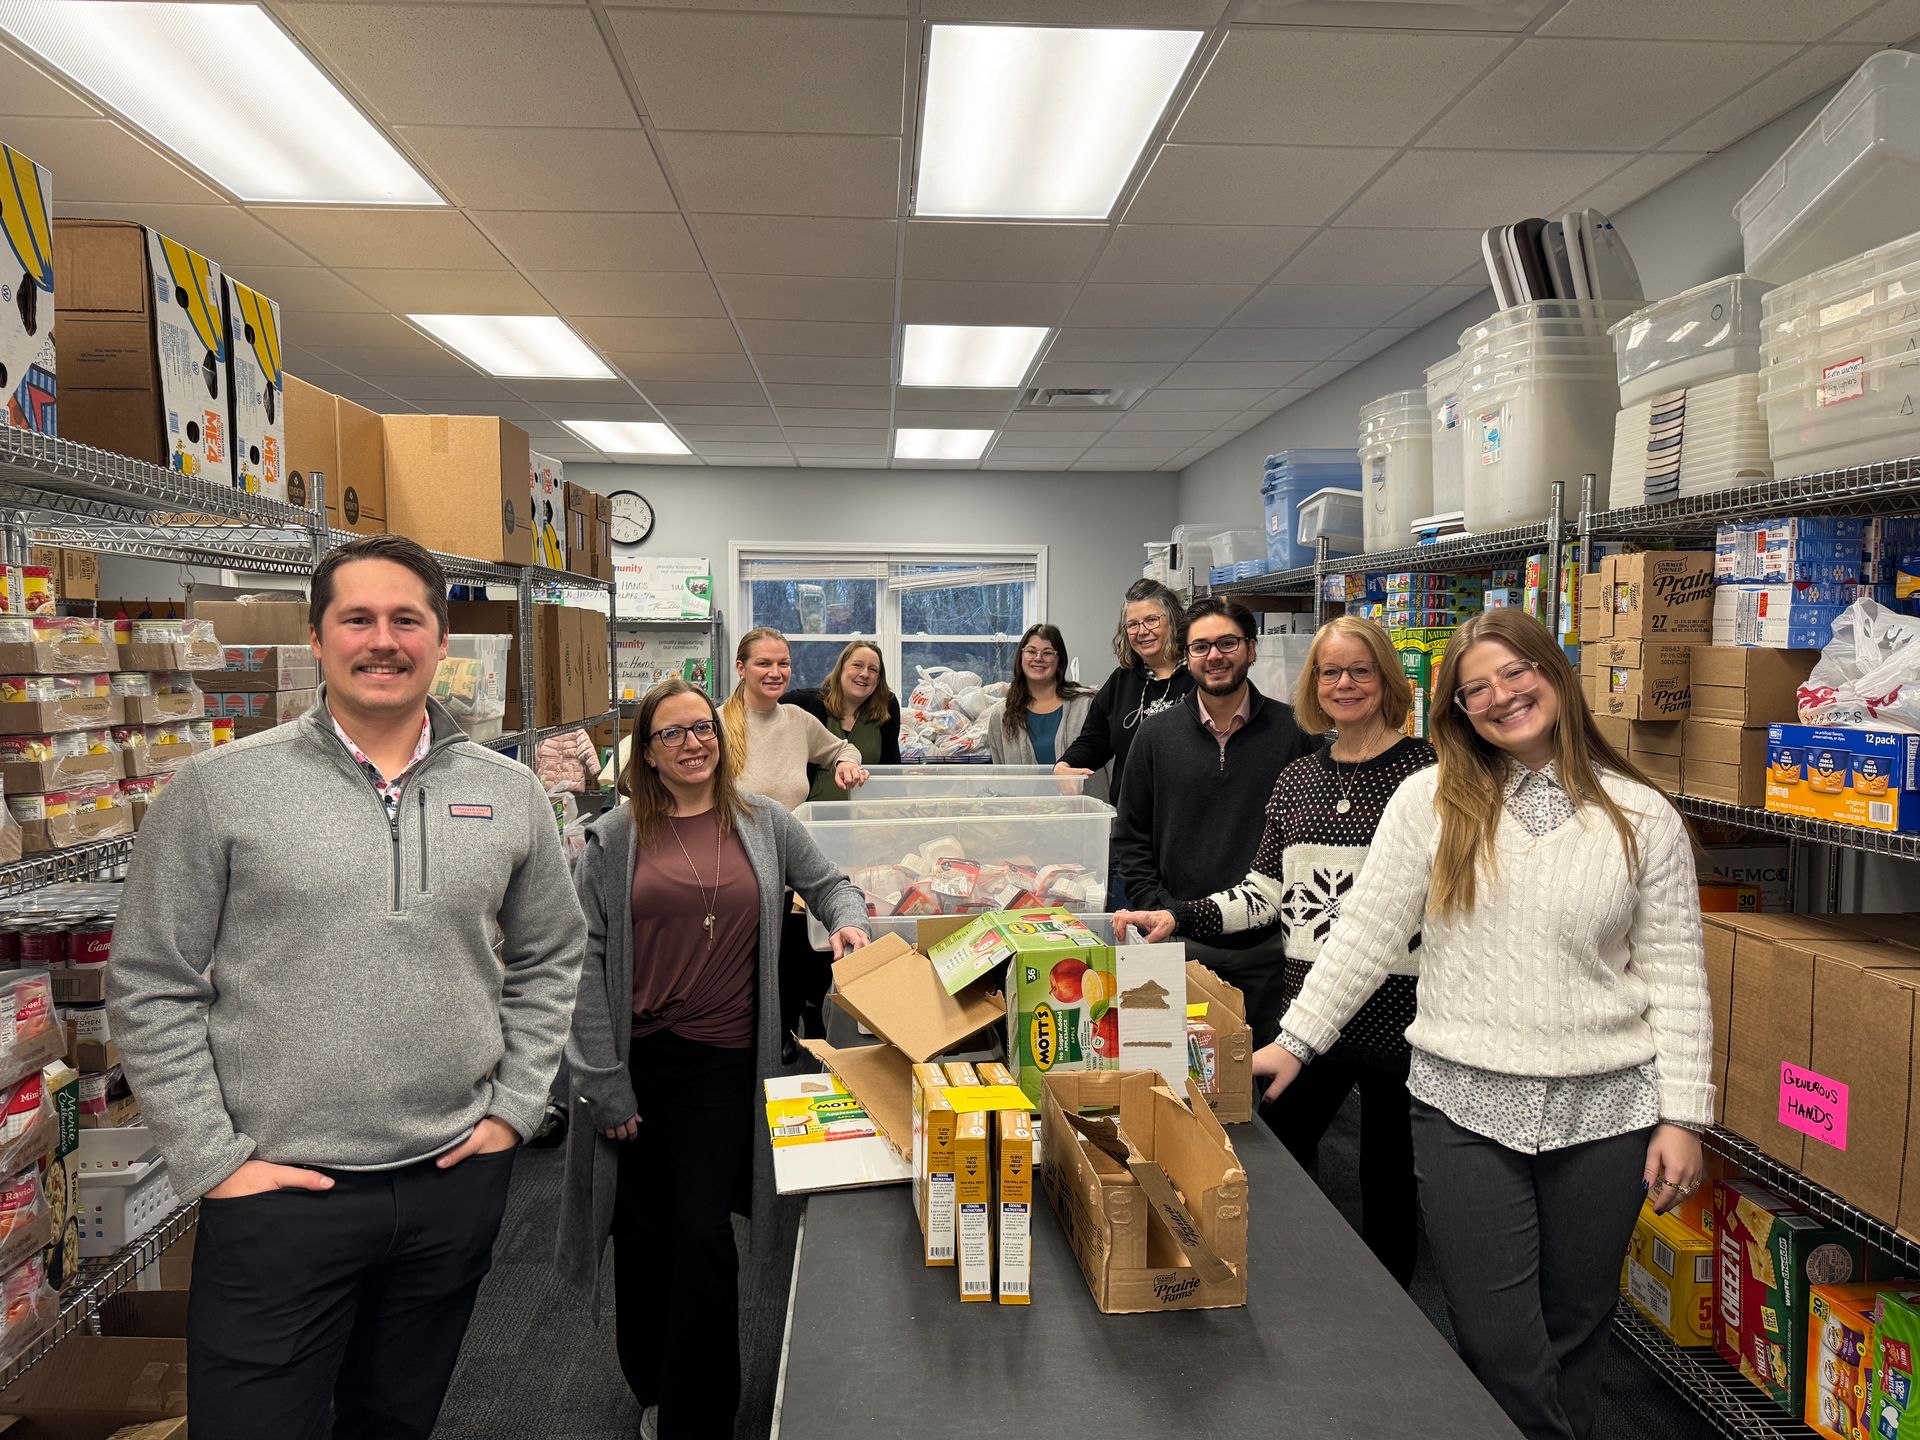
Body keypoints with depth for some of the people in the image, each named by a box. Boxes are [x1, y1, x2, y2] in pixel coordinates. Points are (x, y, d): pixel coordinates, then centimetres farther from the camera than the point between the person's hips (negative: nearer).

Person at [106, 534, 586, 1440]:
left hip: (455, 1179, 3)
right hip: (276, 1191, -3)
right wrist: (214, 1160, -7)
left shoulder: (509, 793, 1)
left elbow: (549, 960, 11)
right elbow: (150, 991, -3)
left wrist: (513, 1108, 4)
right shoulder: (216, 788, -7)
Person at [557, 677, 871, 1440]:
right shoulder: (614, 839, -2)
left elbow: (826, 882, 15)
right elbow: (586, 961, -4)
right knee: (641, 1232, 13)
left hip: (726, 1061, 0)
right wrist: (603, 1082, -7)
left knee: (703, 1233, 0)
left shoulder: (762, 822, 3)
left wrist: (848, 920, -9)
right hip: (637, 1060, 1)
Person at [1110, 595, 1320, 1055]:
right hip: (1180, 946, 1)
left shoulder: (1296, 732, 0)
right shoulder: (1157, 735, 5)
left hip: (1269, 947, -1)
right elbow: (1130, 838, 8)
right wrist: (1159, 911, -3)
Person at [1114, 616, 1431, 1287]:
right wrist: (1176, 917, -4)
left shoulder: (1425, 770, -6)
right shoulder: (1296, 779, 9)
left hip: (1396, 1006, -4)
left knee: (1388, 1175, 11)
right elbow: (1264, 890, 8)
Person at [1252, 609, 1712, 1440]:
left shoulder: (1643, 817, 1)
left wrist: (1683, 1115, -2)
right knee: (1501, 1352, 2)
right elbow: (1365, 934, -1)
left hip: (1606, 1110, 1)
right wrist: (1295, 1042, -5)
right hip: (1465, 1105, -1)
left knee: (1576, 1333, 16)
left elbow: (1676, 976, 2)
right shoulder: (1431, 801, -2)